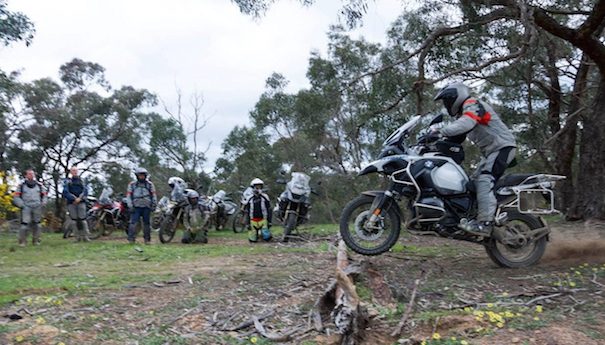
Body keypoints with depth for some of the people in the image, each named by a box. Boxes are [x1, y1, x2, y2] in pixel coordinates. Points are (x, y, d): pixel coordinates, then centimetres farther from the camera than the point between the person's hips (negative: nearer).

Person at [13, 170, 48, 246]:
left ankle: (36, 240, 12)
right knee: (24, 224, -12)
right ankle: (22, 241, -3)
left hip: (37, 208, 3)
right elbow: (16, 197, 4)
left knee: (37, 225, 3)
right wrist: (21, 205, -7)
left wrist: (43, 203, 4)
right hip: (26, 208, -3)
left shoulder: (40, 185, 14)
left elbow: (45, 195, 20)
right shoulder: (21, 185, 6)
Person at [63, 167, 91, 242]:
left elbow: (85, 191, 4)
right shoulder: (67, 181, 11)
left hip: (81, 202, 0)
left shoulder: (82, 180, 13)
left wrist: (79, 198, -12)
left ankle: (85, 236, -5)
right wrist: (74, 199, -12)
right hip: (71, 203, 0)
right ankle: (78, 237, 5)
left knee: (82, 219, -7)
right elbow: (65, 192, 0)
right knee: (75, 220, -1)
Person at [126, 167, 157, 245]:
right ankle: (131, 239, -10)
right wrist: (130, 206, -3)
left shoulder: (150, 184, 9)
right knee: (134, 223, -11)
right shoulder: (132, 184, 7)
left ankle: (147, 239, 11)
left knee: (146, 223, 5)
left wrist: (154, 205, 2)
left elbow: (153, 195, 9)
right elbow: (128, 196, 5)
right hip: (136, 207, -1)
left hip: (146, 207, 1)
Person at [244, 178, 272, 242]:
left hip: (263, 220, -1)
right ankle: (256, 233, 30)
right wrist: (248, 224, 0)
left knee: (267, 238, -13)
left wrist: (269, 222, -2)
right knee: (253, 240, -3)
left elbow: (269, 210, 3)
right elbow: (247, 212, 6)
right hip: (253, 222, 1)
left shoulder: (265, 197, 0)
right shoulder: (249, 199, 3)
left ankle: (262, 232, 20)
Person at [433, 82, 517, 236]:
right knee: (474, 181, 7)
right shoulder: (462, 113, 23)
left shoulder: (472, 104, -9)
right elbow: (455, 138, 19)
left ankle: (485, 223, -34)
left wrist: (441, 132, -38)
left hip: (502, 146, -11)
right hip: (491, 151, 11)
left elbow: (466, 123, -31)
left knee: (485, 180, -25)